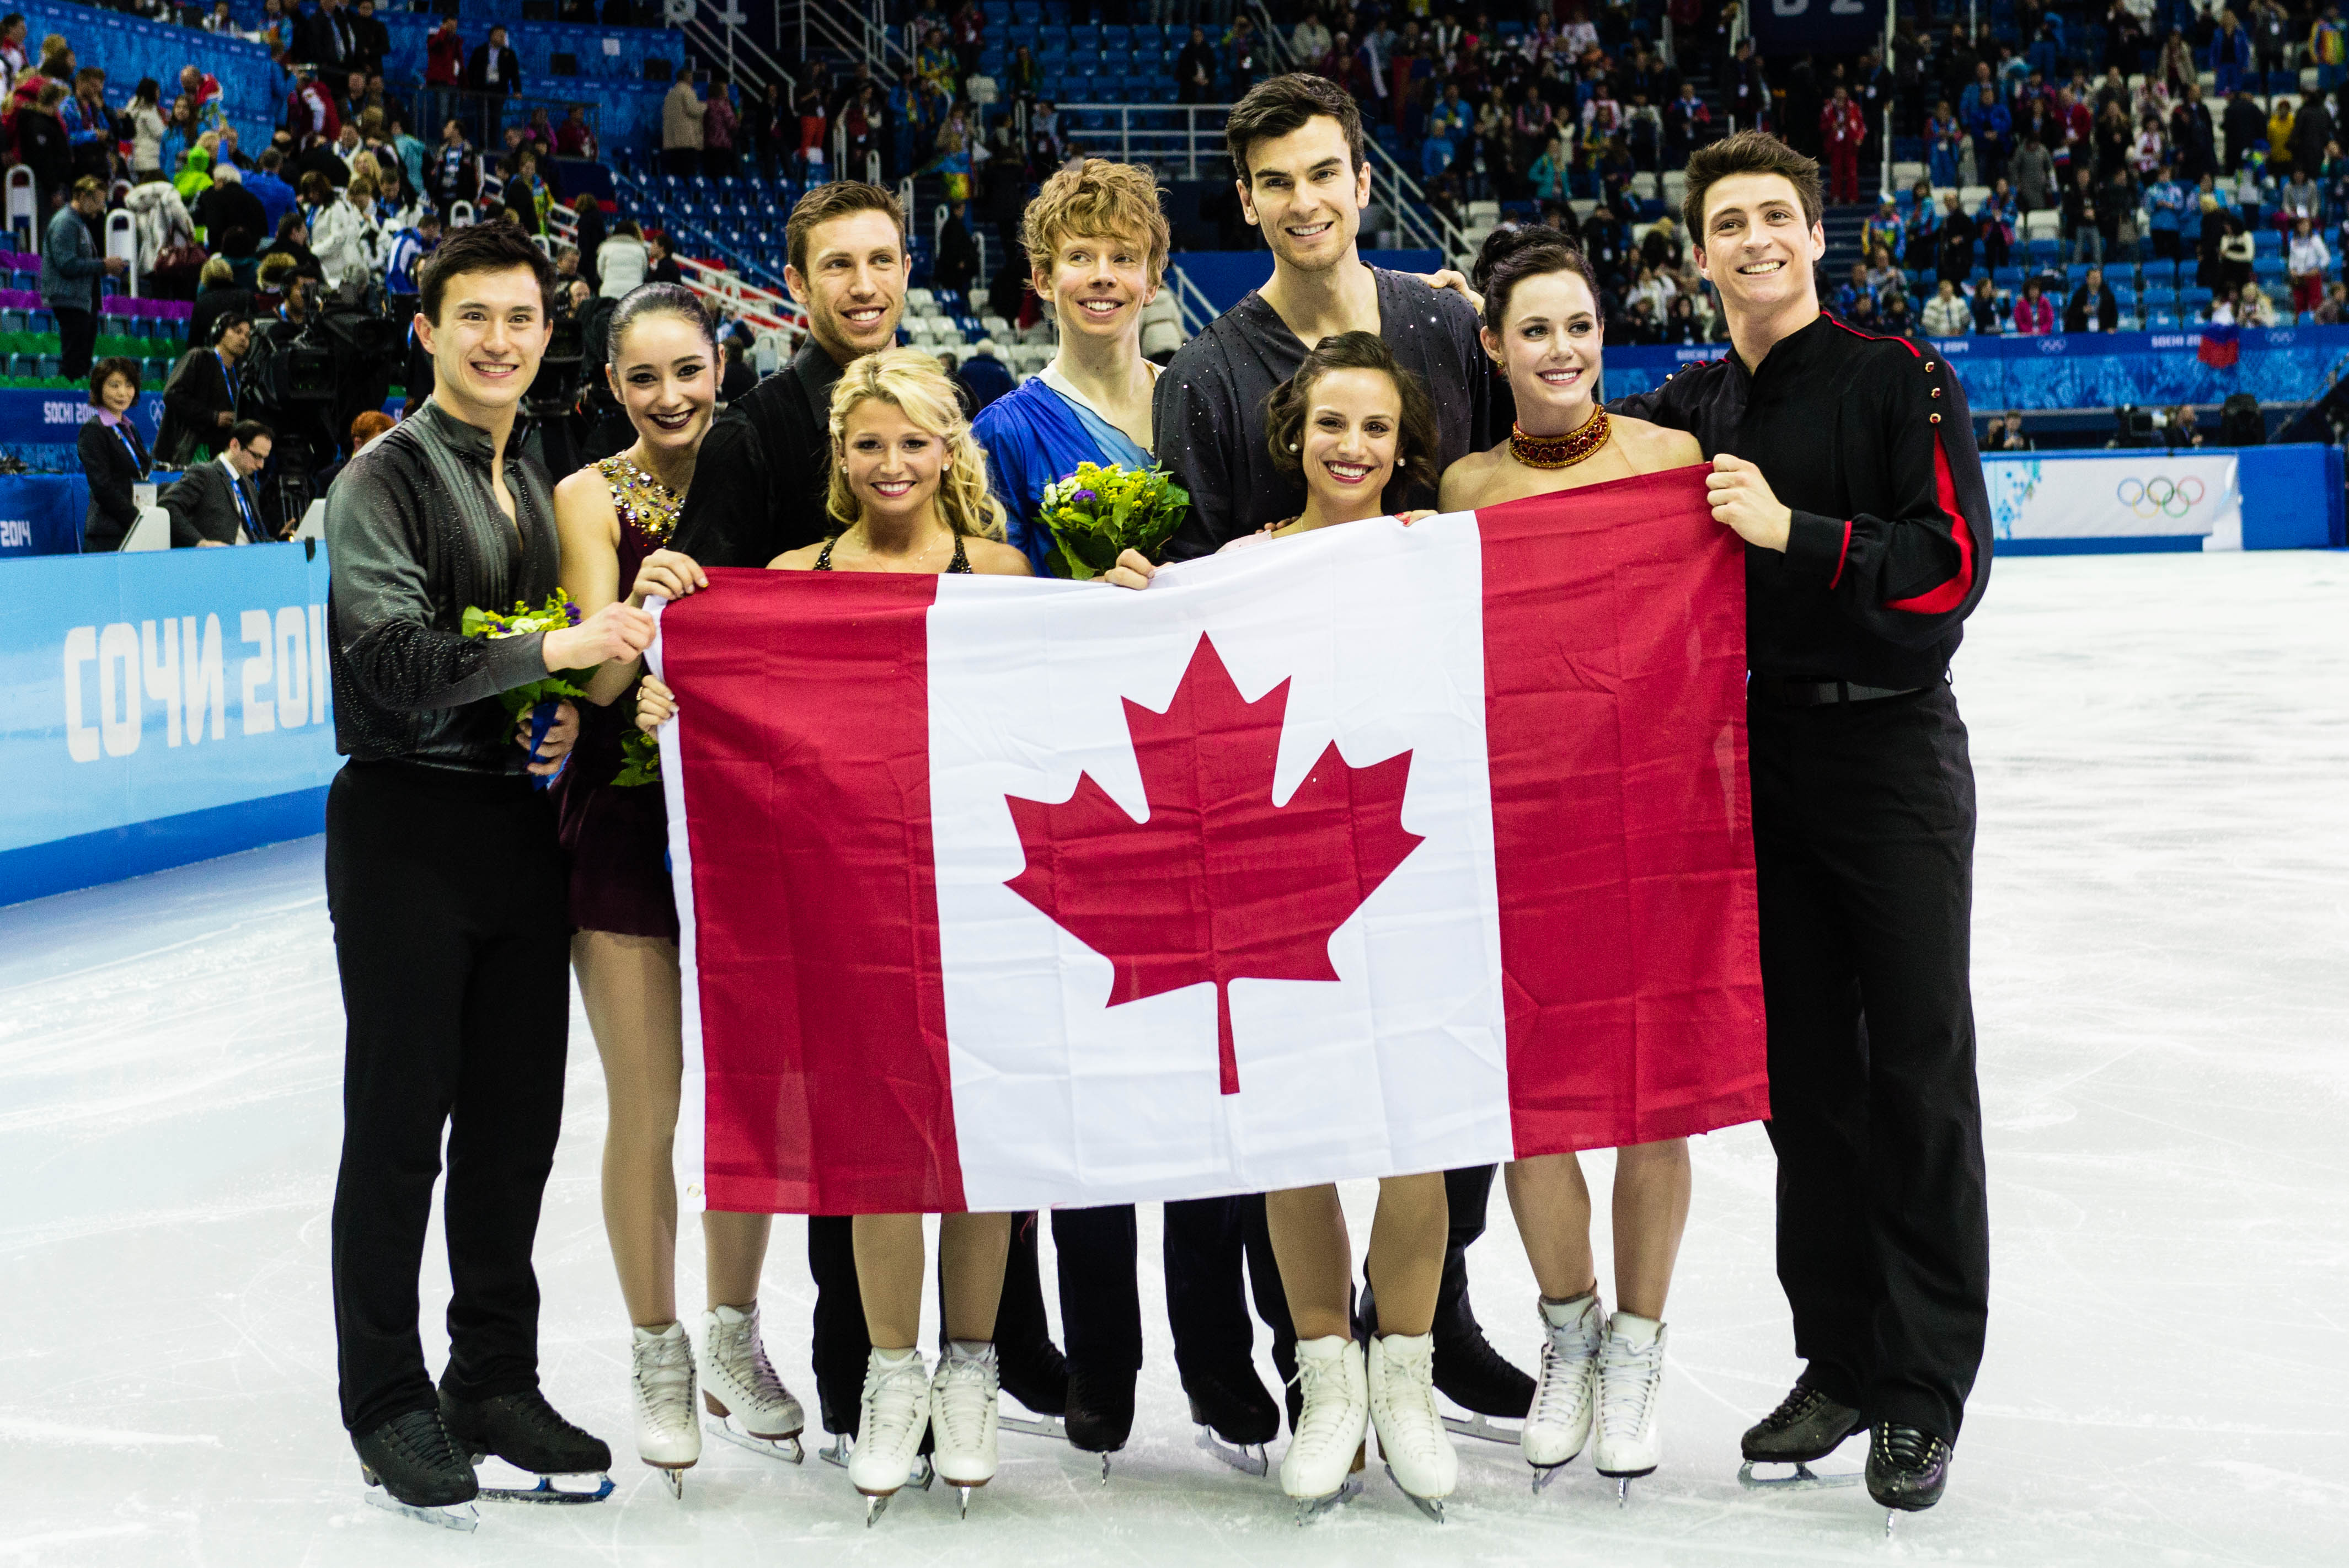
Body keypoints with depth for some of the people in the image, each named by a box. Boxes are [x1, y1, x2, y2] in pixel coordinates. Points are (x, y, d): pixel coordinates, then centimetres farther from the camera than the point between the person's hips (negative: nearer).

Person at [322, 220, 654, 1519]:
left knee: (517, 1120, 10)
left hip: (520, 821, 7)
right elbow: (392, 657, -18)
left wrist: (567, 721, 2)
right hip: (407, 825, -6)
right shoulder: (387, 476, -7)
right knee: (400, 1123, 1)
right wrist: (556, 651, -19)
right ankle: (387, 1401, 12)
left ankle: (495, 1380, 22)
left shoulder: (539, 486, 15)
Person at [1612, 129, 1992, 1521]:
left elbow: (1953, 569, -11)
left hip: (1892, 753, -5)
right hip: (1757, 757, 5)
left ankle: (1923, 1391, 6)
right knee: (1805, 1074, 9)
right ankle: (1840, 1363, 19)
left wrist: (1794, 532, -21)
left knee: (1918, 1074, -1)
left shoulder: (1900, 381, -4)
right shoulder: (1686, 410, 11)